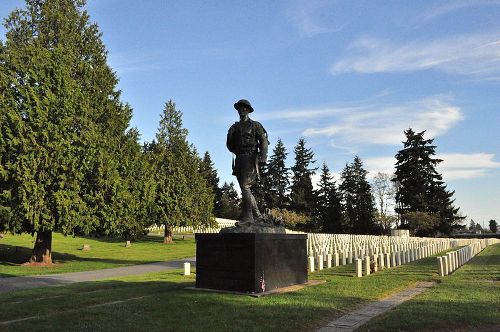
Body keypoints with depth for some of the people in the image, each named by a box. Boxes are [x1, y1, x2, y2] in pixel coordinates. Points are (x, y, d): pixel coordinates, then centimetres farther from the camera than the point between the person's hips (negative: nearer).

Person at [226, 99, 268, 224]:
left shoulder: (255, 125, 4)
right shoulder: (234, 127, 19)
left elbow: (264, 141, -5)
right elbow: (229, 144, 21)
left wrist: (262, 157, -18)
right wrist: (238, 152, 5)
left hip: (251, 159, -6)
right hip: (239, 160, 6)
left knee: (245, 186, -17)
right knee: (245, 189, 5)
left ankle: (247, 216, -15)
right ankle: (257, 215, 14)